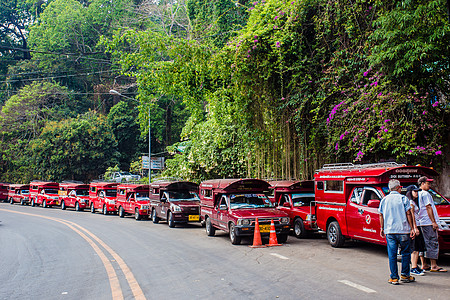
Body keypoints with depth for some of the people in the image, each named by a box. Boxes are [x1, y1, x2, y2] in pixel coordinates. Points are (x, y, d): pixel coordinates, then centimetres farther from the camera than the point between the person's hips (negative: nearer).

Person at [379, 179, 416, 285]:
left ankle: (394, 277, 4)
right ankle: (405, 275, 15)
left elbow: (381, 215, 9)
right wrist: (412, 228, -1)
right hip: (403, 230, -2)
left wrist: (382, 228, 18)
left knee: (392, 254, 4)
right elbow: (408, 214, -5)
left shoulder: (384, 200, 8)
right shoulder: (403, 198, -2)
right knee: (405, 253, 11)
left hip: (389, 231, 3)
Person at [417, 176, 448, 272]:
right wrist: (434, 222, -17)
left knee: (426, 243, 12)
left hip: (422, 223, 10)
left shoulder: (419, 194, 19)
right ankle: (434, 266, -8)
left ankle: (423, 265, 13)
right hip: (429, 222, -10)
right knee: (433, 243, -8)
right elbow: (428, 208, -16)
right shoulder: (425, 194, -10)